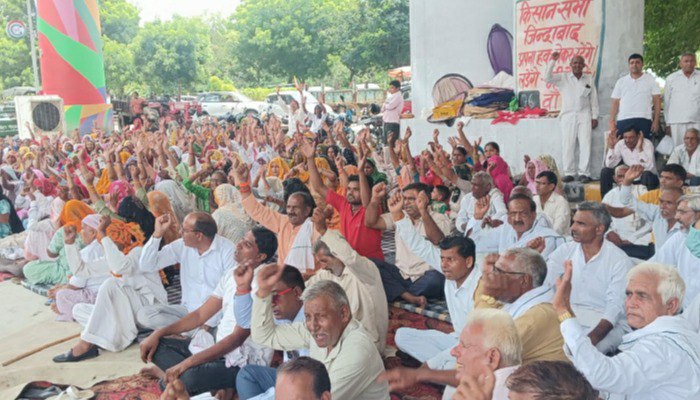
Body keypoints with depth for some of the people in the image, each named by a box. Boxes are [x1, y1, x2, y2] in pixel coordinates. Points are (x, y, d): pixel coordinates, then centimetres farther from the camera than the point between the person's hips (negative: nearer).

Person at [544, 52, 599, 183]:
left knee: (585, 145, -5)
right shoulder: (563, 78, 7)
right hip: (568, 115, -1)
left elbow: (594, 100, 11)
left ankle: (584, 173, -2)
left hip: (584, 115, 1)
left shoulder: (589, 79, 11)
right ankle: (569, 173, 3)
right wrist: (552, 61, -12)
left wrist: (594, 117, 6)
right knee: (567, 145, -3)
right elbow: (547, 78, -7)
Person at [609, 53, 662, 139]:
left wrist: (656, 121, -4)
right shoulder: (621, 81, 15)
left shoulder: (651, 80, 11)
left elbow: (657, 101, 6)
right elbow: (615, 103, 12)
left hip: (644, 120, -1)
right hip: (623, 121, 1)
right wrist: (612, 123, 2)